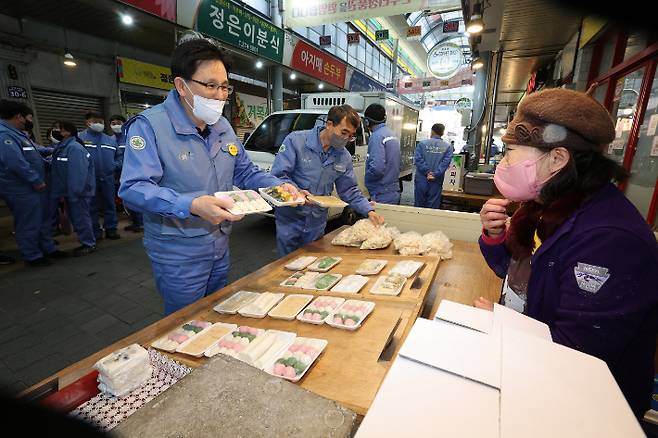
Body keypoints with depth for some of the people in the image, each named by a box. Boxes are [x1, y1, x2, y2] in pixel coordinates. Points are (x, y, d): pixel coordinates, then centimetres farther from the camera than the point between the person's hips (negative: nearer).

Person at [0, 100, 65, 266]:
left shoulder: (15, 133, 16)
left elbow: (31, 151, 30)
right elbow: (15, 162, -27)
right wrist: (36, 180, -20)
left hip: (32, 187, 11)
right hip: (21, 190, -11)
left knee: (42, 220, 17)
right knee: (29, 224, 0)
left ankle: (49, 249, 28)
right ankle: (32, 257, 11)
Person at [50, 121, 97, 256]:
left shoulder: (74, 148, -17)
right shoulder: (62, 147, 13)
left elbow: (78, 173, -23)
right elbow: (60, 172, 18)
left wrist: (74, 193, -22)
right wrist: (61, 193, 16)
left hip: (78, 192, -10)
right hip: (69, 191, 10)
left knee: (80, 217, -2)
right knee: (75, 217, 15)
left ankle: (89, 244, 10)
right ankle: (86, 242, 25)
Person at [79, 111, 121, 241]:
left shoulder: (110, 140, 12)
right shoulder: (80, 138, -2)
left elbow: (119, 155, 19)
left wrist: (115, 166, 4)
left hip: (108, 178, 3)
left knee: (110, 205, 9)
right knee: (92, 206, 6)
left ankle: (111, 229, 19)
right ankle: (95, 232, 16)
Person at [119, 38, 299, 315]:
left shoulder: (223, 126, 6)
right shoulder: (149, 125, -16)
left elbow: (245, 172, 11)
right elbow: (133, 189, -25)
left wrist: (278, 187, -6)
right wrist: (193, 205, -40)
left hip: (220, 247, 7)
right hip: (178, 255, -6)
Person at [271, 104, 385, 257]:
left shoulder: (344, 157, 2)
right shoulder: (296, 140, -12)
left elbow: (349, 190, 7)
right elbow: (278, 175, -16)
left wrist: (369, 211, -4)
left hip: (317, 223, 4)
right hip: (290, 219, -3)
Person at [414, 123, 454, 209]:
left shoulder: (422, 143, -1)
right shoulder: (448, 146, 1)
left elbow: (418, 159, -11)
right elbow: (446, 162, -11)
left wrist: (427, 172, -11)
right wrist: (435, 174, -13)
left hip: (421, 179, 0)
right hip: (436, 181, 0)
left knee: (418, 204, 10)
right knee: (432, 206, 8)